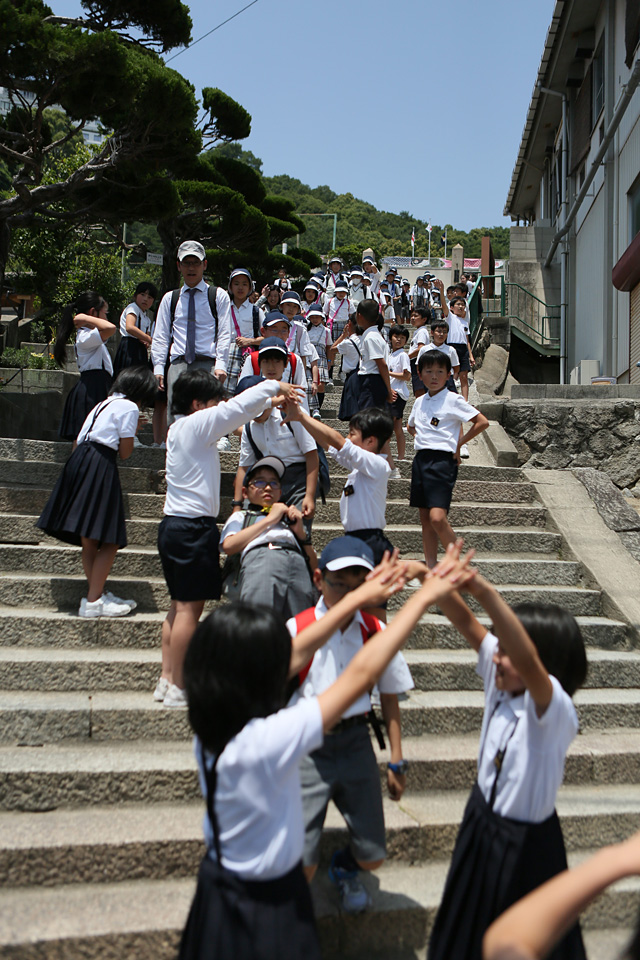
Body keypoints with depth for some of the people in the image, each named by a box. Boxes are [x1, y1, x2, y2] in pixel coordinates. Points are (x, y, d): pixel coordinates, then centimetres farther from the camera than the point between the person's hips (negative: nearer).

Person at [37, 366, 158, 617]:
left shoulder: (104, 403, 24)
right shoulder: (129, 408, -1)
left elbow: (80, 440, 18)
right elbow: (125, 453, 0)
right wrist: (133, 431, 14)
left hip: (79, 462, 9)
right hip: (101, 467, -9)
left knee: (89, 540, 11)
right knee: (110, 540, -5)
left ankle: (97, 595, 19)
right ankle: (93, 601, -5)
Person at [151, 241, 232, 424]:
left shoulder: (218, 296, 11)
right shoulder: (170, 298, 18)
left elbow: (224, 334, 4)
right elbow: (160, 337, 15)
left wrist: (220, 365, -9)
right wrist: (158, 369, 3)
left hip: (207, 364, -2)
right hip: (178, 365, 2)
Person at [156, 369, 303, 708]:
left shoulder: (179, 428, 15)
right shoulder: (197, 424, -12)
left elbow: (232, 415, 21)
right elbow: (238, 408, -12)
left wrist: (269, 403, 16)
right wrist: (274, 385, 2)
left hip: (174, 525, 10)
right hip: (194, 528, -10)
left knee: (179, 605, 14)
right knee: (190, 607, -5)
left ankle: (167, 679, 18)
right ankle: (178, 689, 0)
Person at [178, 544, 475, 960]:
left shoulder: (215, 721, -13)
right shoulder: (265, 742, -35)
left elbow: (299, 653, -3)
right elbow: (361, 675, -31)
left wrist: (359, 598, 3)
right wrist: (424, 597, -23)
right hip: (264, 905, -7)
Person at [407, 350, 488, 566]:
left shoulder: (453, 400, -4)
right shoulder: (420, 402, 14)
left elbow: (482, 422, -8)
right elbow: (411, 426, 34)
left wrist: (459, 443, -5)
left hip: (442, 460, -7)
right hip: (420, 459, 7)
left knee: (437, 517, -18)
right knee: (425, 518, 7)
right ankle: (431, 568, 13)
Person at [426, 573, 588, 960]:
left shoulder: (555, 710, -31)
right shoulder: (501, 685, -11)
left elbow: (528, 663, -52)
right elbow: (466, 624, -17)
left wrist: (487, 593, -63)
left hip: (525, 841, -6)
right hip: (482, 817, 7)